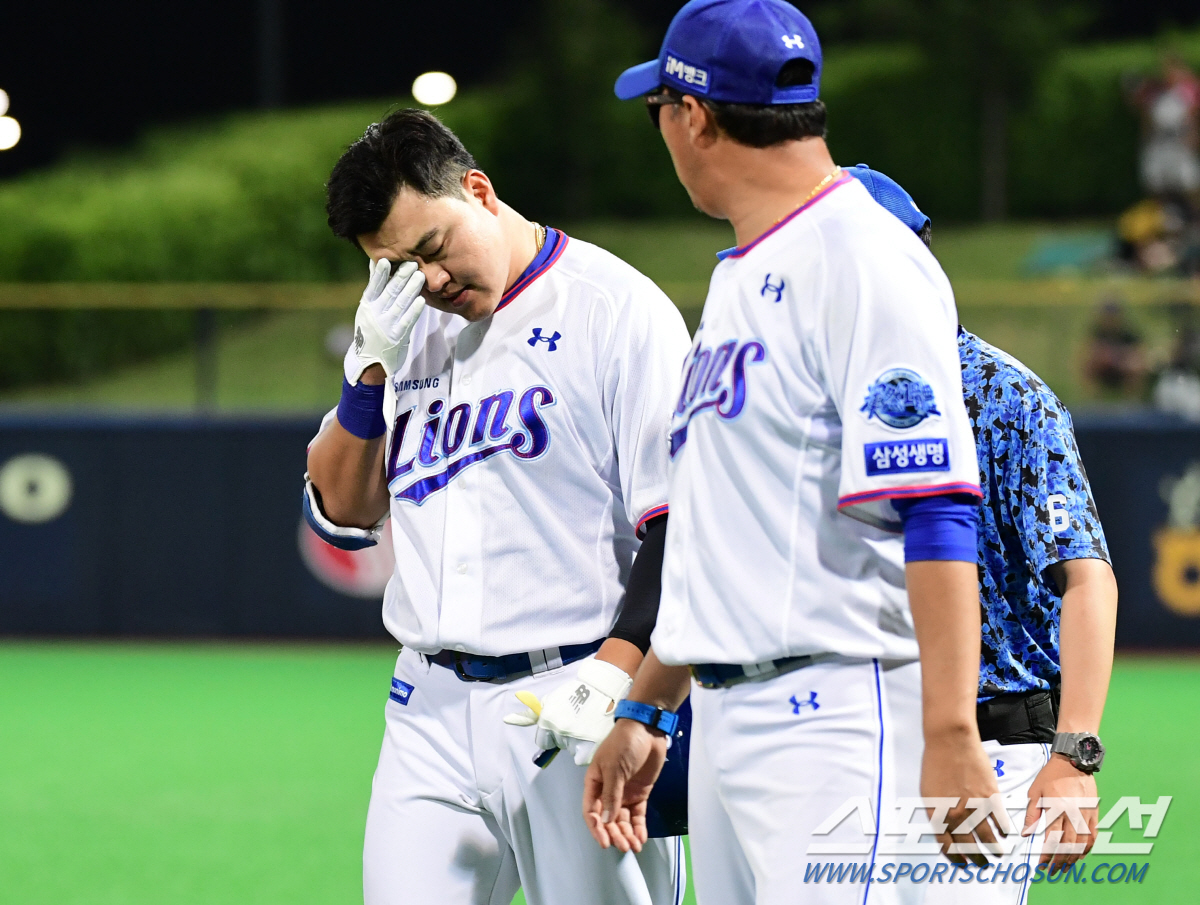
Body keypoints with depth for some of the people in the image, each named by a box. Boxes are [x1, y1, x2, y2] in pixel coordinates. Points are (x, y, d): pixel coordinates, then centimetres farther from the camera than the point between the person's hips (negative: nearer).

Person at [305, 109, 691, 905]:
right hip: (430, 712, 6)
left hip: (574, 699, -6)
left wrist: (613, 677, -21)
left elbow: (680, 526, -10)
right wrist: (371, 369, 2)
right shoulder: (412, 331, 16)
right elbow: (342, 513, 16)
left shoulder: (617, 310, -6)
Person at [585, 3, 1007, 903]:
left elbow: (935, 515, -20)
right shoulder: (737, 279, 19)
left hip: (834, 716, -9)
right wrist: (645, 707, 24)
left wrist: (950, 737, -27)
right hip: (721, 718, 9)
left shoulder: (864, 262, -12)